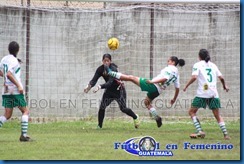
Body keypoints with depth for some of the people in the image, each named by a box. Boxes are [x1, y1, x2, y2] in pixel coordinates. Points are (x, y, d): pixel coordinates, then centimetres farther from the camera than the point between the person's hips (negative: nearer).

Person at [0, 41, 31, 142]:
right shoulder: (14, 61, -13)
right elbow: (9, 74, -24)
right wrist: (18, 85, -21)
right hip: (15, 90, -7)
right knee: (25, 111, 4)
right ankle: (23, 135, -5)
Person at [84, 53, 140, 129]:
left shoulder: (113, 69, -28)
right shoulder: (100, 69, -11)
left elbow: (110, 82, -39)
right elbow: (94, 79, -20)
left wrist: (99, 87, -55)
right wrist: (89, 86, -43)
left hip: (119, 90, -5)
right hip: (109, 90, 5)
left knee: (123, 109, -4)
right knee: (102, 107, -10)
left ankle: (135, 117, 25)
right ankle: (99, 125, 3)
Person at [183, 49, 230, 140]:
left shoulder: (197, 65, 3)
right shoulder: (213, 65, 16)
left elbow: (194, 77, -11)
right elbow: (221, 77, 13)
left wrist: (186, 86, -1)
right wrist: (224, 86, 31)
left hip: (202, 93, -4)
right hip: (214, 94, 4)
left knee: (192, 112, 7)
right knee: (217, 115, 12)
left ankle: (200, 131, -9)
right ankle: (226, 135, 1)